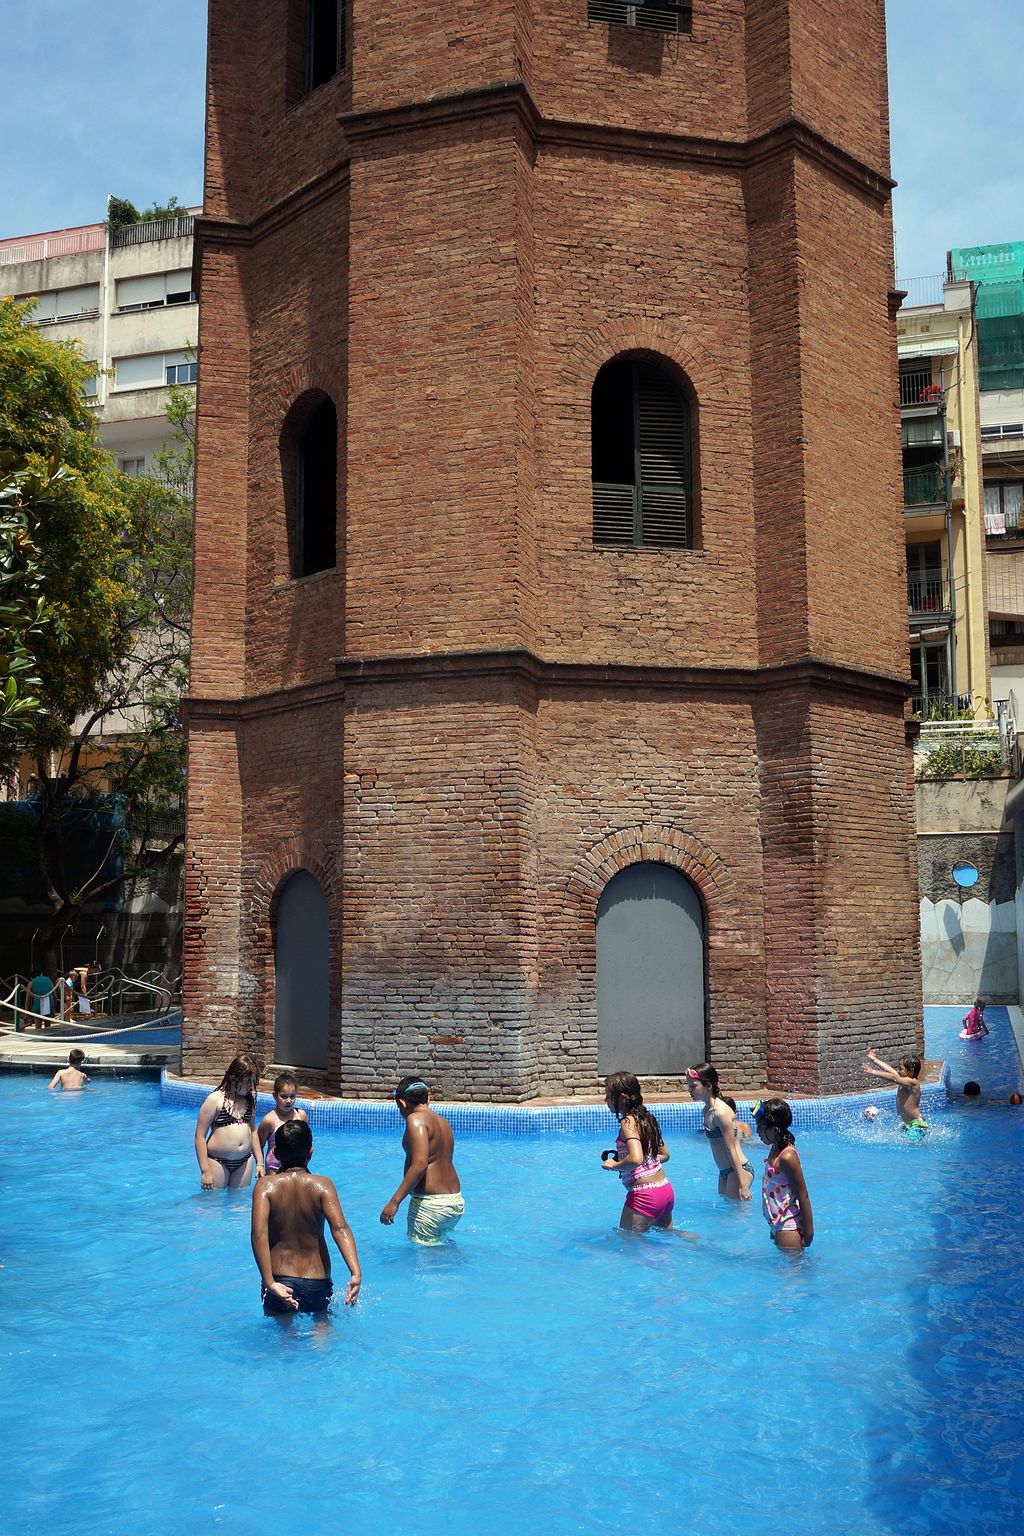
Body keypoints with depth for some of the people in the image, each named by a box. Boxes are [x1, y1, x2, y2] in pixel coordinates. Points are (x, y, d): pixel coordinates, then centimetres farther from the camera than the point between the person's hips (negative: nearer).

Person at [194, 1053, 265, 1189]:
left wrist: (260, 1163, 13)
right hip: (218, 1162, -5)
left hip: (244, 1162, 5)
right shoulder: (215, 1099, -11)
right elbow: (200, 1136, -10)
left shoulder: (249, 1100, 7)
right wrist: (205, 1171, -13)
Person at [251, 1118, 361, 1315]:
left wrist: (269, 1283, -23)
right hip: (318, 1283, 1)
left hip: (280, 1283, 0)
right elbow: (340, 1228, -18)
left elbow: (258, 1233, -19)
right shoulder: (322, 1185, -5)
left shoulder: (265, 1186, -5)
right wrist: (356, 1273, -26)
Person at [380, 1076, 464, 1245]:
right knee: (441, 1244, 22)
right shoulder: (443, 1122, 16)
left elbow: (420, 1164, -22)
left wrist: (394, 1201, -22)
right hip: (457, 1201, 9)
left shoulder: (416, 1119, -10)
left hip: (430, 1204, -9)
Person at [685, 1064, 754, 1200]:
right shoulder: (707, 1110, 6)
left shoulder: (721, 1112, -21)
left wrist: (742, 1185, -18)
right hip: (725, 1172, 9)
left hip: (738, 1170, -9)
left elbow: (731, 1150, -20)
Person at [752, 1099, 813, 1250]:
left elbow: (803, 1197, -21)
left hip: (789, 1227, -10)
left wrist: (809, 1233, -17)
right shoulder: (775, 1149, 5)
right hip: (777, 1224, 10)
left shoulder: (787, 1157, -24)